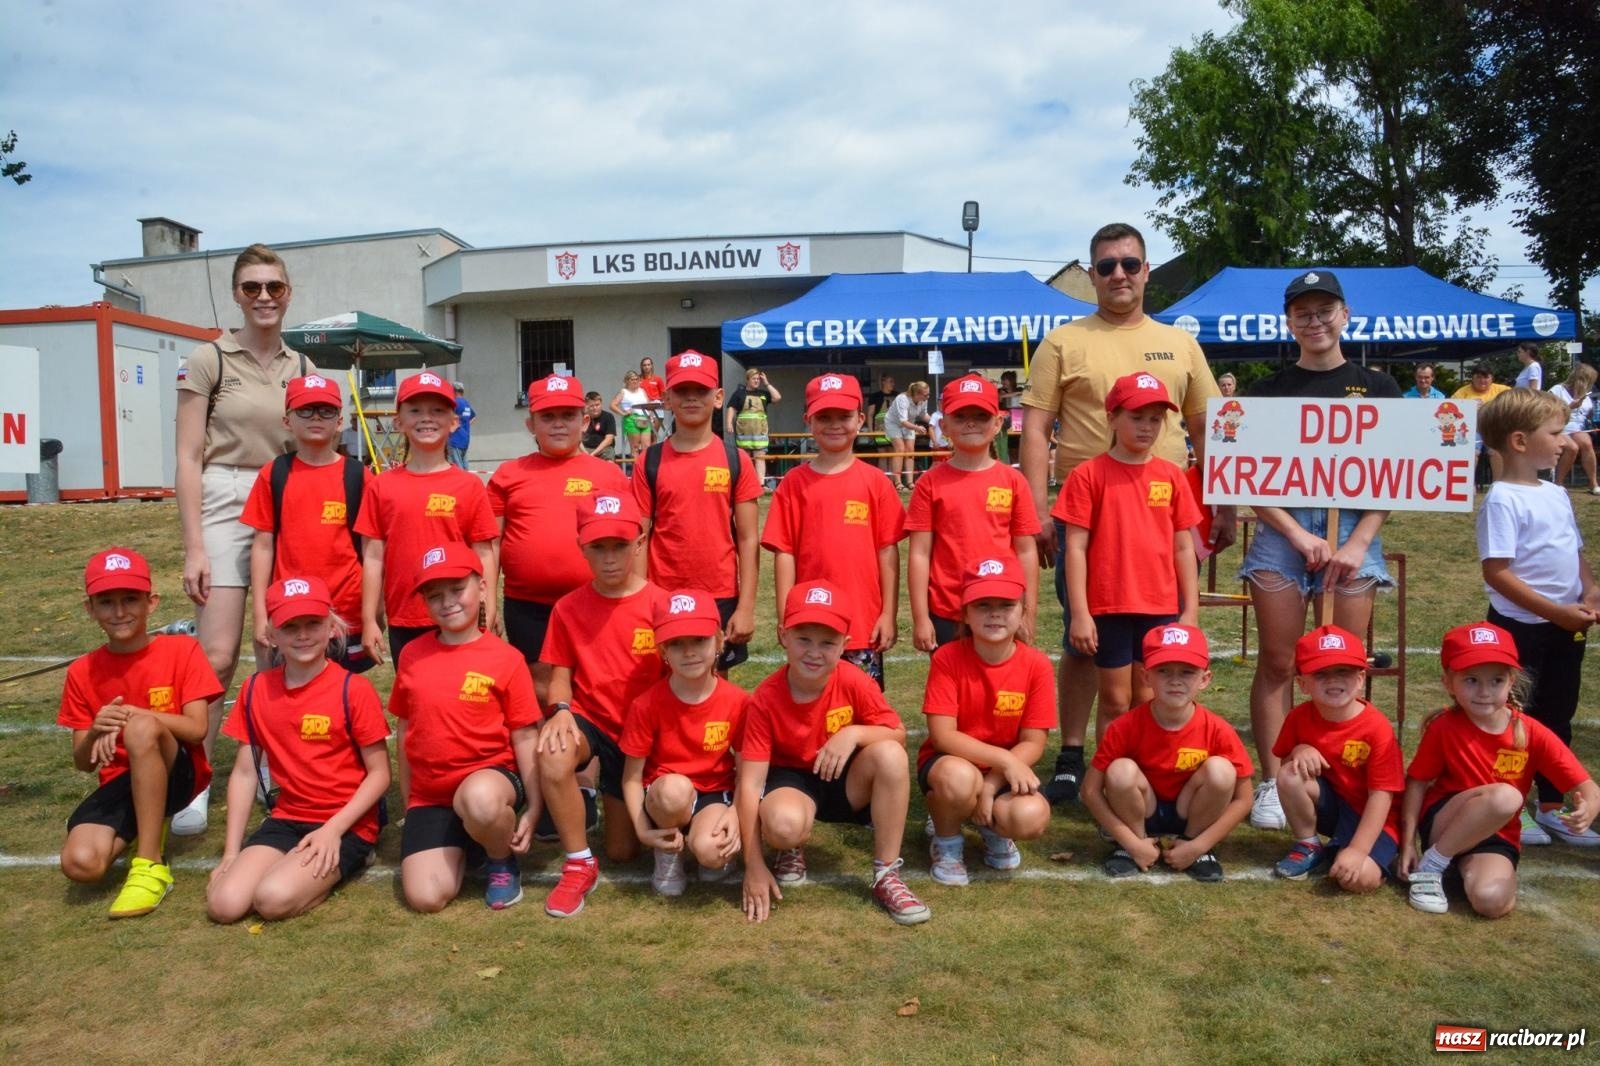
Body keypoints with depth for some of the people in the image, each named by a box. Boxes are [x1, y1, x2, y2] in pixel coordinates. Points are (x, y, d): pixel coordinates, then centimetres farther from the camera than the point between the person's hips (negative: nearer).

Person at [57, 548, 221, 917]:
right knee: (80, 864, -27)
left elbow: (197, 729, -13)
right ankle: (144, 829, 11)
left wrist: (132, 714, -26)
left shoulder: (182, 650, -5)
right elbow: (83, 763, 4)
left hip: (176, 774, -3)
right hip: (119, 782, 3)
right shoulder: (82, 672, 4)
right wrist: (95, 732, -19)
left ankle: (151, 864, -28)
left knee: (141, 728, -36)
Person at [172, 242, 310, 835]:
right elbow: (188, 460, -4)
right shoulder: (209, 359, -2)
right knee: (218, 656, -10)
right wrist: (194, 547, -11)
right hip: (225, 506, -4)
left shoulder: (301, 368, 11)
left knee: (279, 653, 8)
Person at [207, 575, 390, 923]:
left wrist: (333, 829, -18)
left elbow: (379, 774, -8)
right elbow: (244, 773, 7)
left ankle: (336, 865, 1)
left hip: (347, 824, -4)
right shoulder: (256, 690, 3)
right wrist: (231, 851, 1)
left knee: (274, 898, -27)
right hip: (286, 819, 4)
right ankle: (298, 861, 6)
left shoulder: (354, 690, -11)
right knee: (223, 903, -18)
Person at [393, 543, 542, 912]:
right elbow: (406, 730, 12)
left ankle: (502, 863, -5)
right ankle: (460, 848, 21)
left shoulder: (506, 659, -8)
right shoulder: (411, 655, 3)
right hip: (429, 794, 3)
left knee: (480, 799, -40)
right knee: (425, 898, -14)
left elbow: (525, 737, -6)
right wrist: (409, 802, 14)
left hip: (489, 775, -3)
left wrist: (533, 808, -11)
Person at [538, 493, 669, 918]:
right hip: (590, 721, 1)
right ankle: (579, 866, -13)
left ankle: (618, 802, 41)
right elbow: (560, 675, 0)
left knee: (623, 851, 3)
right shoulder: (568, 608, -5)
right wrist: (561, 710, -22)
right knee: (553, 755, -36)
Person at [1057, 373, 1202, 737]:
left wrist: (1190, 611, 4)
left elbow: (1183, 547, 8)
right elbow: (1076, 548, -7)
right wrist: (1079, 613, -10)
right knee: (1116, 702, 7)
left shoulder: (1172, 476, 5)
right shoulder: (1088, 475, -5)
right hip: (1109, 608, -3)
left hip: (1161, 608, 3)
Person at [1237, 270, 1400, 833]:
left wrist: (1359, 542, -7)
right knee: (1277, 663, -1)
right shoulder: (1268, 390, 10)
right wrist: (1299, 535, -9)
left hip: (1354, 531, 0)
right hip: (1281, 529, 0)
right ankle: (1272, 783, 6)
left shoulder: (1377, 388, 11)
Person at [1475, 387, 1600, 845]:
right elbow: (1497, 572, -20)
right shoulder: (1502, 500, -16)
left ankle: (1553, 807, 28)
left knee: (1558, 717, 16)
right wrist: (1555, 611, -20)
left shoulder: (1557, 494, 10)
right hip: (1520, 627, -8)